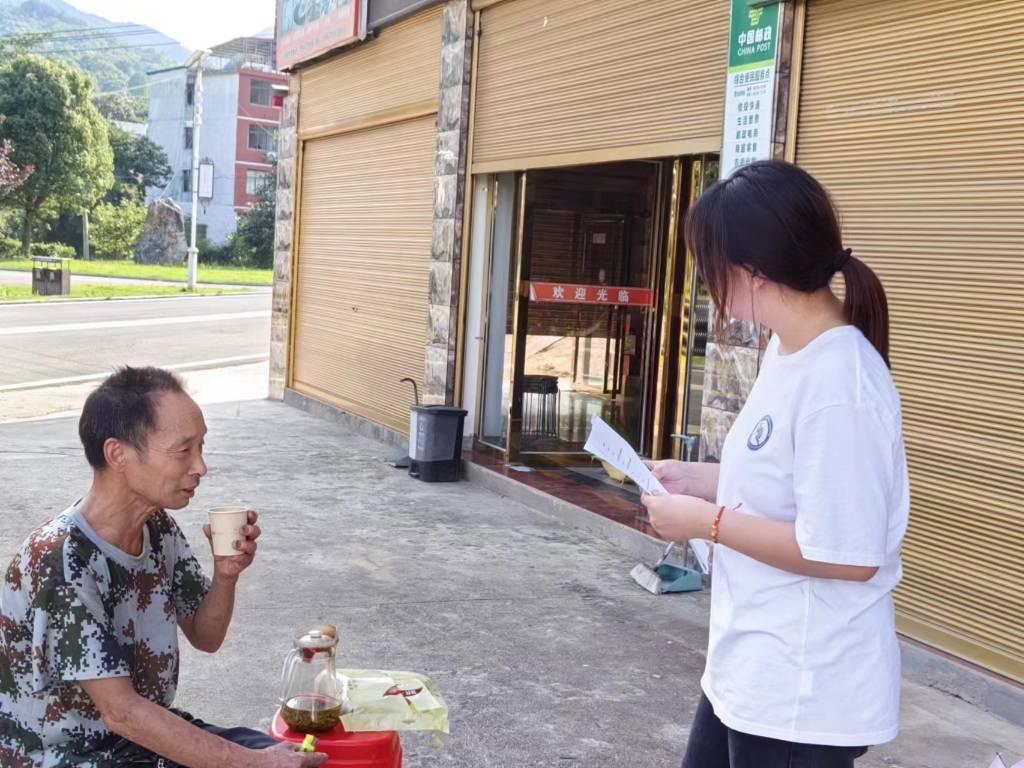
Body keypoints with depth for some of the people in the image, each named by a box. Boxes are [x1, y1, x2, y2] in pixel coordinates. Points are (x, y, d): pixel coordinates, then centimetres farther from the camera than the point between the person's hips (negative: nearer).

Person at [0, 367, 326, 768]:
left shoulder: (159, 528, -3)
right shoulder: (59, 561, -26)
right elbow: (121, 712, -25)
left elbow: (205, 637, 8)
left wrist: (226, 574, -13)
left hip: (145, 732, 7)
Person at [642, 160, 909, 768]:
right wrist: (701, 479, 5)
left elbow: (849, 555, -26)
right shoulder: (788, 352, 4)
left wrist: (709, 522, -18)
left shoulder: (838, 384, -26)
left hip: (804, 691, -9)